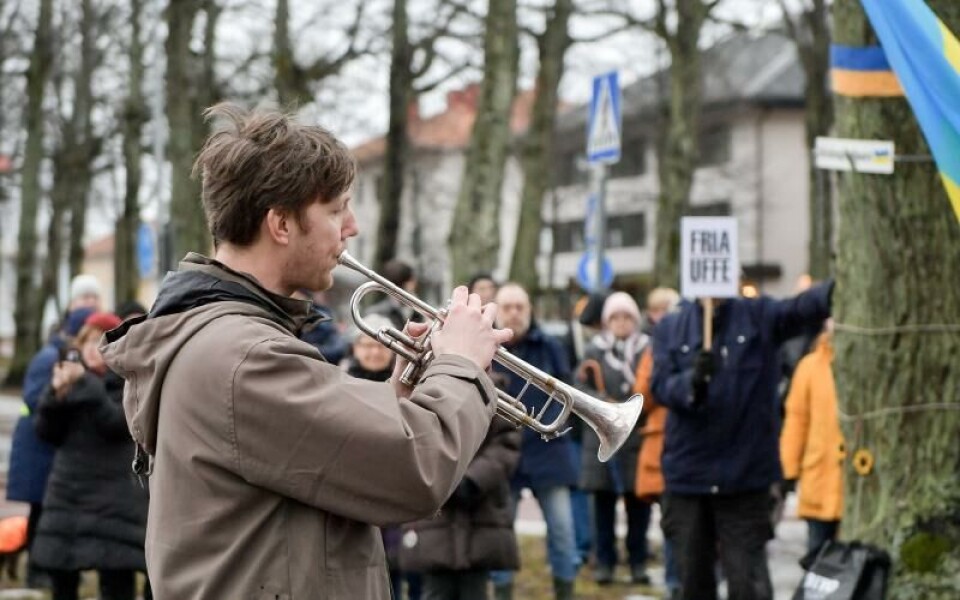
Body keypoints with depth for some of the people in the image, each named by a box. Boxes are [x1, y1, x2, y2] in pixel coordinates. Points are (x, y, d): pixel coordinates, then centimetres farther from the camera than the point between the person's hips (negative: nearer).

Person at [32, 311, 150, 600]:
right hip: (67, 490, 5)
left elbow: (117, 423, -18)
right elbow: (47, 432, 5)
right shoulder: (71, 375, 10)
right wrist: (56, 394, -11)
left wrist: (87, 386, -25)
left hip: (114, 496, -5)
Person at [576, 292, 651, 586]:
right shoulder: (595, 350, 4)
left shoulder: (648, 350, 2)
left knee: (638, 502, 4)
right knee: (604, 501, 4)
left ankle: (638, 561, 15)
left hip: (639, 437, 0)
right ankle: (605, 561, 13)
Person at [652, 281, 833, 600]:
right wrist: (693, 381, -30)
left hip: (745, 477, -2)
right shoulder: (670, 328, 4)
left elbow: (803, 306, -20)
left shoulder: (759, 317, 0)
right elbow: (661, 387, -7)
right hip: (687, 474, 2)